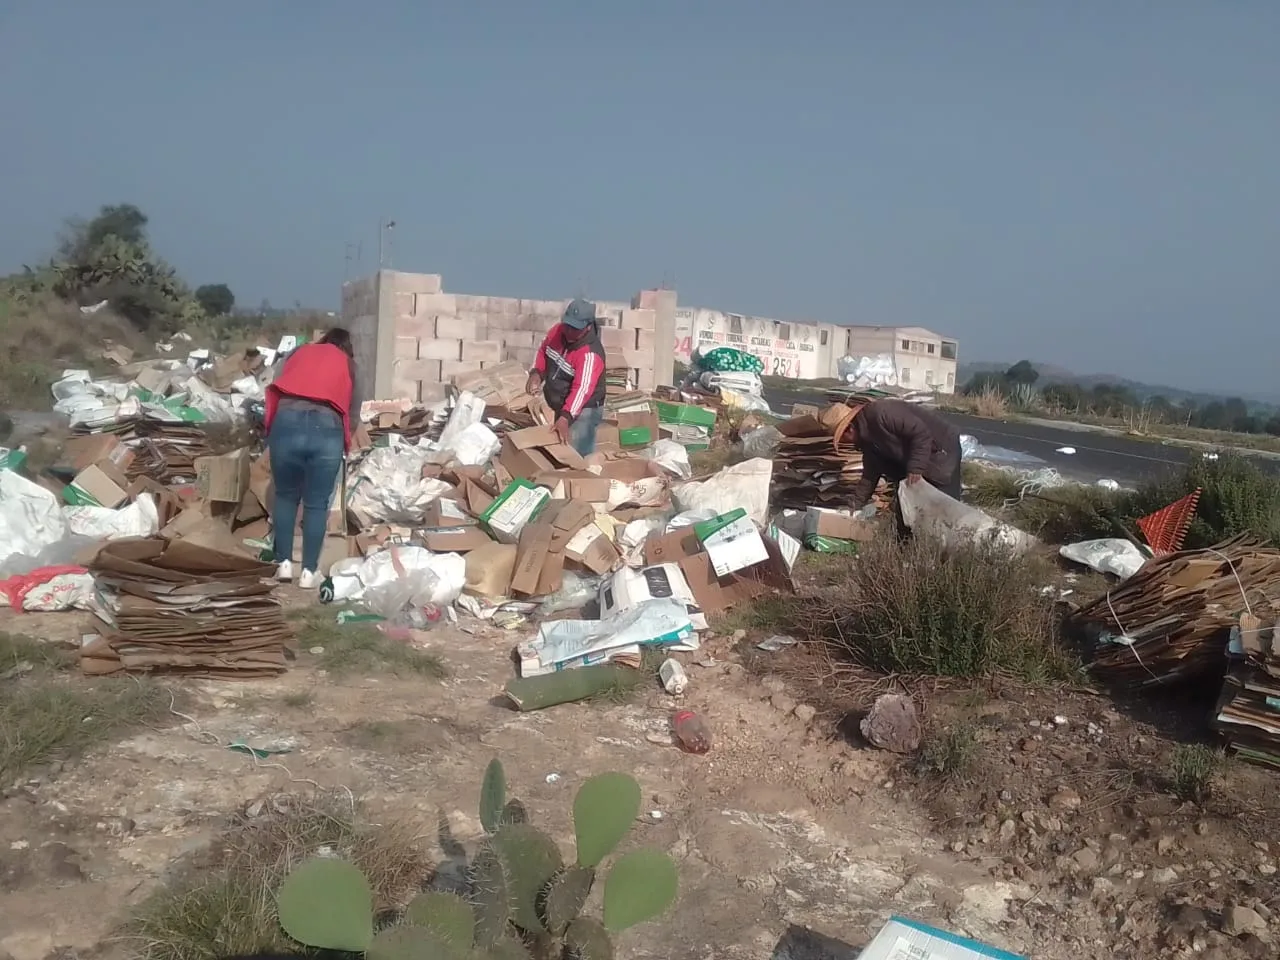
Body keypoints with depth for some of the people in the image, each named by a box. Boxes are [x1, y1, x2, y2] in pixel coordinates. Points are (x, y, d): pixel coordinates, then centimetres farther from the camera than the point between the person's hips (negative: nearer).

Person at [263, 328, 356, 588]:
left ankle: (284, 564, 19)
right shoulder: (347, 363, 23)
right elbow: (348, 404, 21)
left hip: (287, 423, 2)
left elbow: (275, 390, 24)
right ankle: (309, 571, 11)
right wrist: (345, 443, 35)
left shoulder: (301, 351, 27)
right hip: (326, 428, -1)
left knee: (285, 496, 20)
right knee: (317, 504, 10)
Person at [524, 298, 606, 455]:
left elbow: (582, 389, -39)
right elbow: (543, 351, 12)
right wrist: (536, 373, -7)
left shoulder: (590, 354, -30)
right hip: (559, 407, 8)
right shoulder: (557, 331, -7)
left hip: (582, 411, -8)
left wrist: (565, 418, -49)